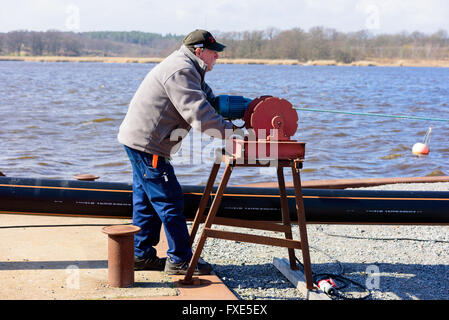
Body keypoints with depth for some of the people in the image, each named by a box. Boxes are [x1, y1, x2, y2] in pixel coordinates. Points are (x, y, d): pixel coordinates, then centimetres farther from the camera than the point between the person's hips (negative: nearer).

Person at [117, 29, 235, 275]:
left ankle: (141, 255, 23)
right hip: (146, 142, -11)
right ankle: (180, 259, 0)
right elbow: (198, 114, -25)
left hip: (138, 138, 11)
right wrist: (230, 130, -20)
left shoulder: (189, 70, 17)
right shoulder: (181, 71, -18)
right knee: (169, 199, -6)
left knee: (146, 199, 15)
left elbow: (208, 100, 19)